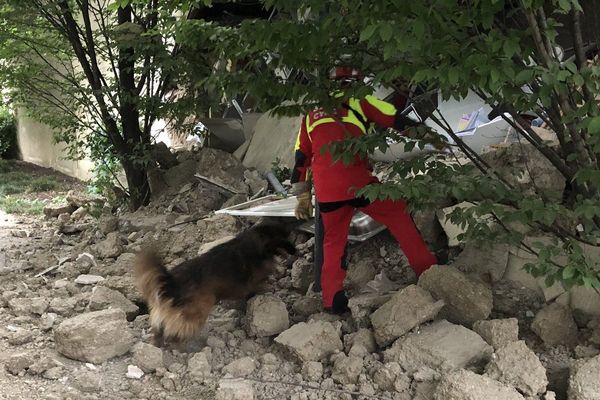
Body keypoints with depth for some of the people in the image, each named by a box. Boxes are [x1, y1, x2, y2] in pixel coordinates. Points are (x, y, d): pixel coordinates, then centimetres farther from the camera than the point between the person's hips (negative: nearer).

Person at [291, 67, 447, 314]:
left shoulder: (312, 114, 24)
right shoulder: (357, 102, 12)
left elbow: (301, 158, 24)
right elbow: (396, 119, 10)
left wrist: (302, 197, 28)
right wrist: (428, 135, 21)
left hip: (326, 192, 4)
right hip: (357, 184, -3)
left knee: (333, 241, 18)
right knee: (399, 215, 14)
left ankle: (332, 300, 13)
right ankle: (428, 270, 16)